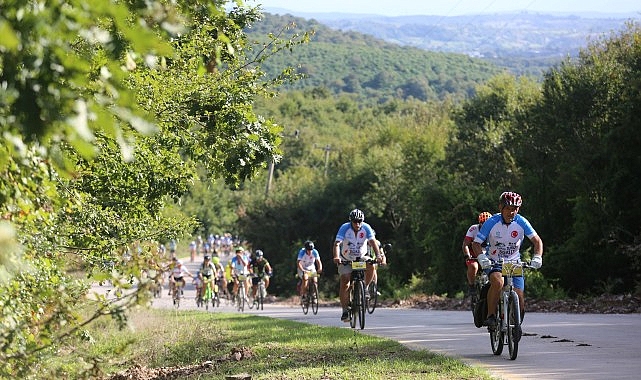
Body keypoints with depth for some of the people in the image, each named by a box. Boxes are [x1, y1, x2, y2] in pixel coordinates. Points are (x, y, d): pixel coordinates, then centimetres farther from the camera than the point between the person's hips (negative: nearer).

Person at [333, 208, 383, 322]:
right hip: (346, 259, -2)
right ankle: (345, 311, -6)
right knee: (345, 284, -14)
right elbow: (337, 244, -31)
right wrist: (336, 257, -50)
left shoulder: (366, 228, -17)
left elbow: (373, 242, -27)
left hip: (361, 257, 2)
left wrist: (378, 255, -45)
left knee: (371, 266, -29)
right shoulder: (345, 228, -22)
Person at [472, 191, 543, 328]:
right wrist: (482, 258, -33)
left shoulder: (521, 222, -10)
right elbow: (476, 243, -14)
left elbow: (537, 240, -7)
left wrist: (537, 257, -25)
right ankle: (490, 316, -23)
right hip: (494, 263, -2)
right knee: (498, 282, -36)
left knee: (519, 300, -10)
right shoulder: (491, 223, -15)